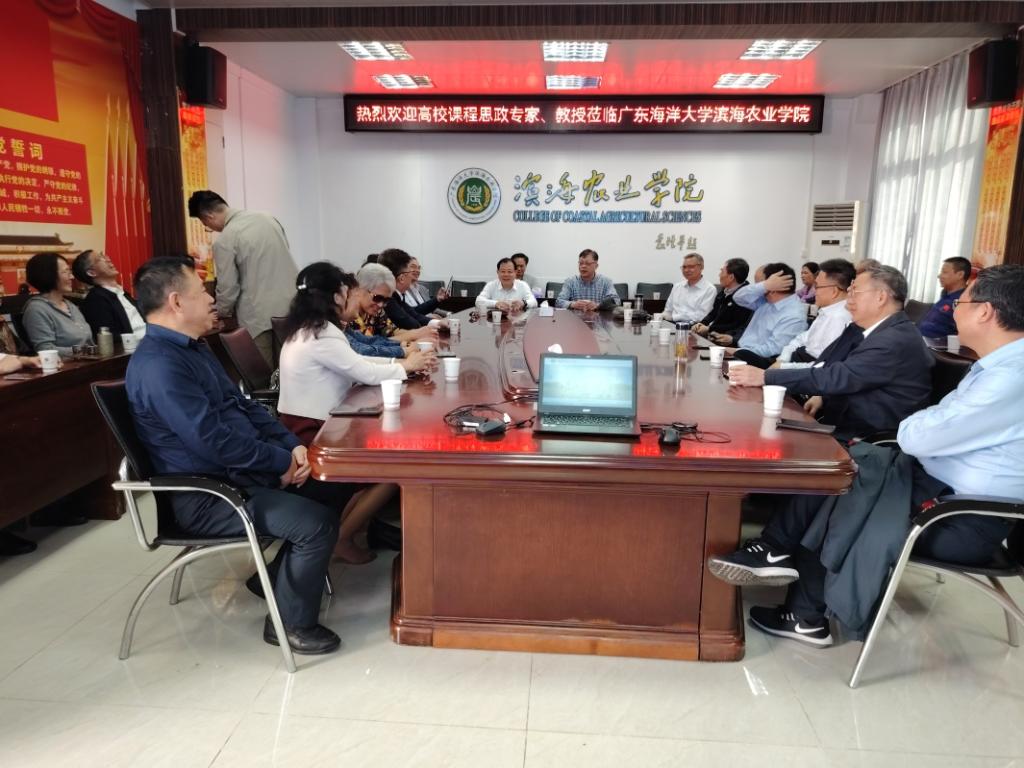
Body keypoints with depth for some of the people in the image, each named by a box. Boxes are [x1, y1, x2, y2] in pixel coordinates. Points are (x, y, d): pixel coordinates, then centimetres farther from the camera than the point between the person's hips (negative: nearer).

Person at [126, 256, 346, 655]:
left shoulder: (193, 347, 12)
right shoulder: (158, 365, -22)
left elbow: (242, 405, 15)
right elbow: (213, 441, -27)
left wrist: (292, 444, 1)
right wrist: (282, 460, -15)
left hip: (242, 473, 10)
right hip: (206, 496, -10)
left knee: (337, 488, 8)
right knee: (317, 524, -23)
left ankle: (277, 577, 22)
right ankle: (291, 624, 1)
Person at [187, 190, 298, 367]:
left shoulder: (224, 241, -10)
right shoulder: (266, 217, 8)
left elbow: (228, 289, -5)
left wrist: (220, 315, 16)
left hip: (260, 315, -6)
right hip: (291, 306, 6)